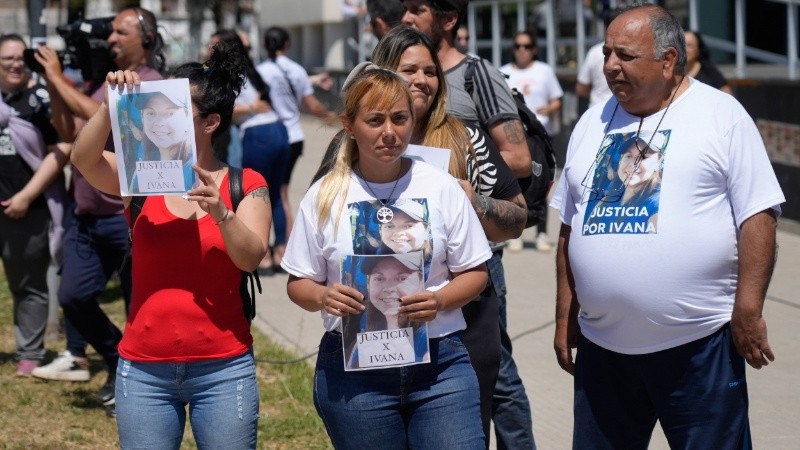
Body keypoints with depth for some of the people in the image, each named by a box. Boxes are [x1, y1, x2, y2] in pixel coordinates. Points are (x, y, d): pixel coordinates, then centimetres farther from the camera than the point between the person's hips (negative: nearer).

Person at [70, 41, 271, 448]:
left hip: (224, 370, -1)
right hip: (144, 370, 1)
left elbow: (250, 258, -12)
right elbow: (83, 159, -14)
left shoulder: (246, 185, 1)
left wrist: (220, 212, -28)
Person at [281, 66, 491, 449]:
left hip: (440, 363, 0)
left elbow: (474, 272, 7)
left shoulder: (442, 188, 3)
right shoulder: (324, 197, 3)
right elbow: (298, 284, 7)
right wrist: (323, 297, -15)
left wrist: (440, 300, -13)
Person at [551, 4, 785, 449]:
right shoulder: (593, 124, 13)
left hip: (700, 343, -5)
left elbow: (757, 216, -7)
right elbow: (571, 228, 16)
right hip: (603, 345, 5)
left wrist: (749, 309, -13)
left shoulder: (721, 115, -3)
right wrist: (566, 316, 14)